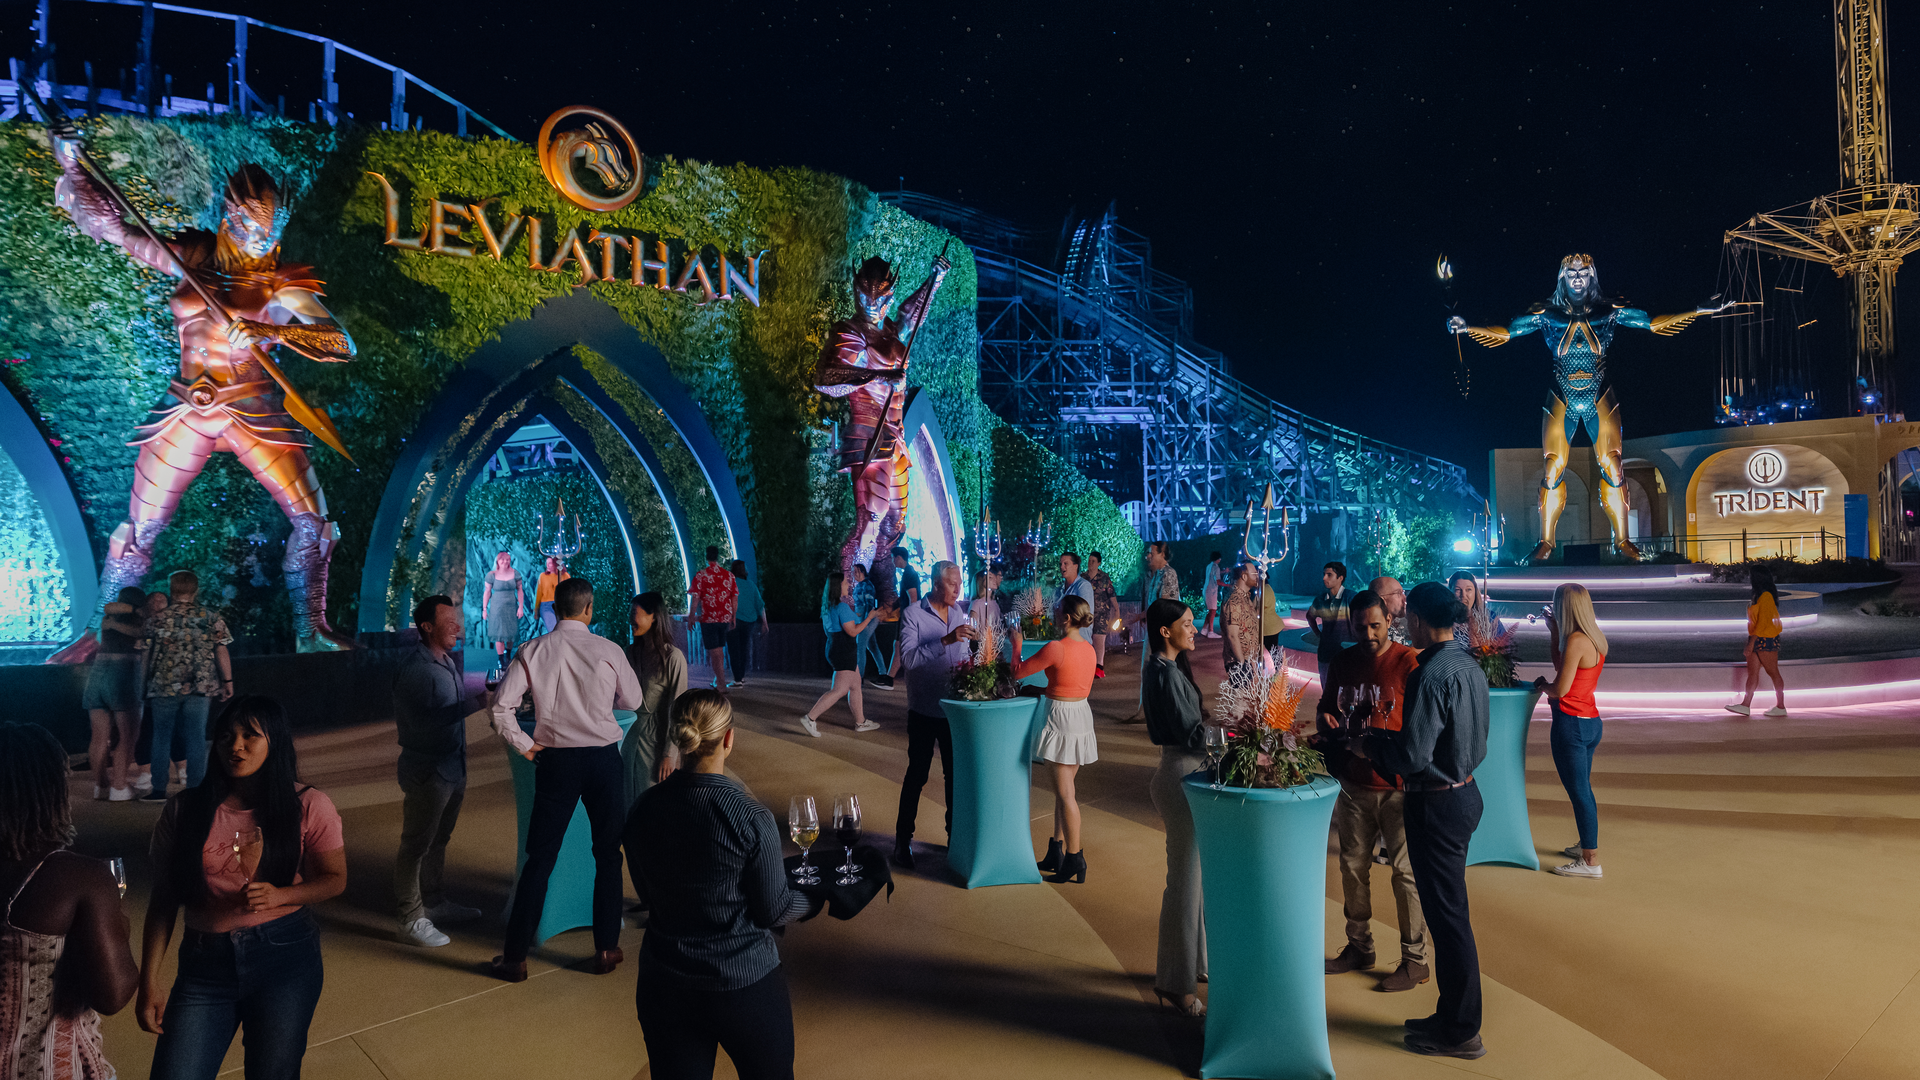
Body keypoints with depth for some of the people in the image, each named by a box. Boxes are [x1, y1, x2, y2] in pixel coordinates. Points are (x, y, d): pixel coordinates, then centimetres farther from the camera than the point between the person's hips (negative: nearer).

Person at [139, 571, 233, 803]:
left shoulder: (156, 620, -1)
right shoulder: (211, 619, -1)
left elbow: (145, 655, 4)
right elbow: (221, 653, 0)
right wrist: (228, 681, 8)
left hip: (164, 687, 0)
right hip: (200, 688, 0)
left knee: (162, 737, 10)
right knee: (196, 738, 4)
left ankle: (159, 790, 14)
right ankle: (195, 789, 6)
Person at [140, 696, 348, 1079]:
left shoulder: (308, 806, -5)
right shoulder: (184, 810, 0)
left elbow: (335, 879, 2)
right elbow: (163, 901, 4)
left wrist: (279, 895, -16)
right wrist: (149, 981, 2)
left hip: (285, 957, -1)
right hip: (205, 962, 2)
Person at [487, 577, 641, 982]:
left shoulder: (534, 651, -3)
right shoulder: (607, 650, -6)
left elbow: (501, 705, -8)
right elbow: (633, 702, 5)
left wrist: (524, 745, 3)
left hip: (555, 761, 1)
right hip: (604, 757, -1)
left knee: (540, 857, 8)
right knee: (608, 854, 12)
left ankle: (515, 957, 14)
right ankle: (606, 949, 19)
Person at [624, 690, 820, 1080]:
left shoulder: (644, 809, -8)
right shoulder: (750, 818, -22)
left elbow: (646, 893, 6)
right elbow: (772, 911, -12)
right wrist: (813, 902, 8)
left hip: (664, 985, 4)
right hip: (745, 985, -3)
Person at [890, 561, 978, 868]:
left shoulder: (959, 612, 8)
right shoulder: (913, 614, -11)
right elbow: (907, 657, -24)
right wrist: (946, 640, -31)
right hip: (924, 709, -5)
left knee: (955, 773, 12)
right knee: (917, 775, 2)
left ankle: (955, 832, 26)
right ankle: (903, 840, 15)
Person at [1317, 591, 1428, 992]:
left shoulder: (1408, 662, -10)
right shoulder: (1343, 662, 7)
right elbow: (1325, 707, 19)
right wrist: (1325, 720, -3)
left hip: (1397, 786, -6)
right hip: (1354, 782, 6)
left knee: (1405, 872, 2)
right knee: (1353, 867, 14)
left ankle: (1415, 959, 15)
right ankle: (1359, 947, 29)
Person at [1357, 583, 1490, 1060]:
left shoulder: (1430, 676, -23)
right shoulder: (1470, 665, 6)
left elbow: (1413, 756, -24)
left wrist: (1369, 746, -6)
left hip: (1437, 805, -9)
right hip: (1465, 792, 10)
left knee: (1447, 916, 3)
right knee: (1450, 912, 19)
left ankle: (1461, 1032, 15)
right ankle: (1453, 1015, 31)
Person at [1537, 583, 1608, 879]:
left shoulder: (1576, 640, -19)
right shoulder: (1594, 638, 8)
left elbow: (1560, 688, -19)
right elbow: (1561, 665, 19)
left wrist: (1541, 683, 0)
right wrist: (1553, 632, 17)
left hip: (1571, 722, -9)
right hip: (1590, 721, 9)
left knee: (1579, 791, -2)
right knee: (1582, 789, 21)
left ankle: (1591, 861, 4)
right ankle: (1586, 846, 34)